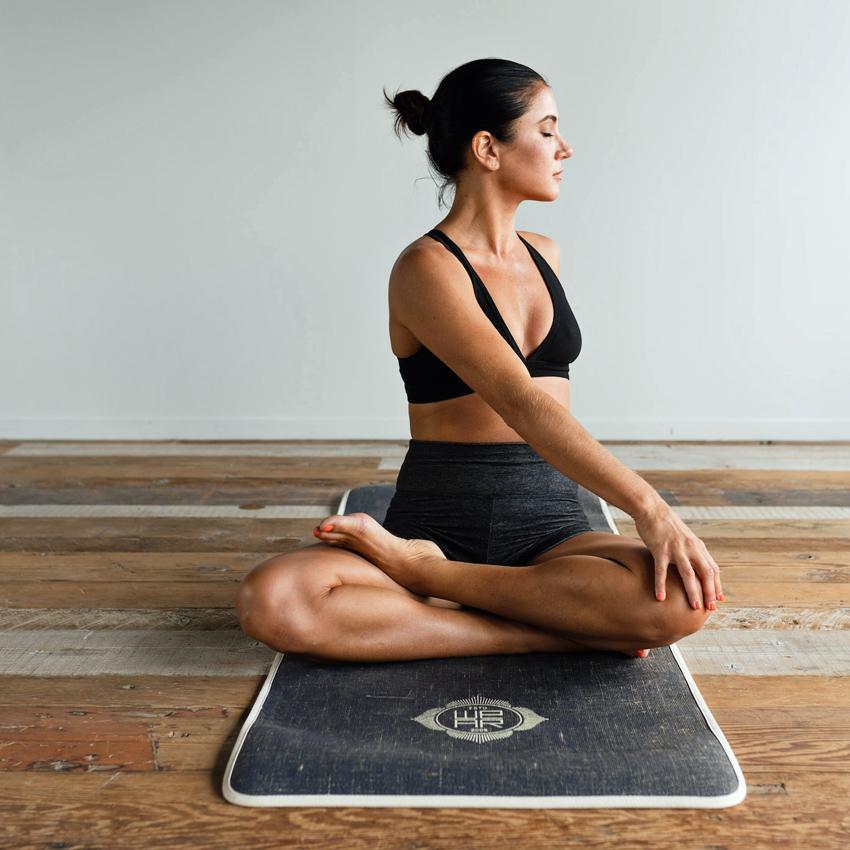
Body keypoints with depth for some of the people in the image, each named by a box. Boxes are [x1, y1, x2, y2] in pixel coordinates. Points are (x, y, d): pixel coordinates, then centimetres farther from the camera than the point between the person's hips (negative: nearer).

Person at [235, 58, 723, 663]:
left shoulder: (544, 255, 13)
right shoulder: (426, 268, -10)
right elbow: (521, 404, -23)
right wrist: (648, 506, -30)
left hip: (551, 523, 5)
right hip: (440, 520, -5)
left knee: (685, 601, -28)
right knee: (271, 602, -32)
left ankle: (418, 570, -17)